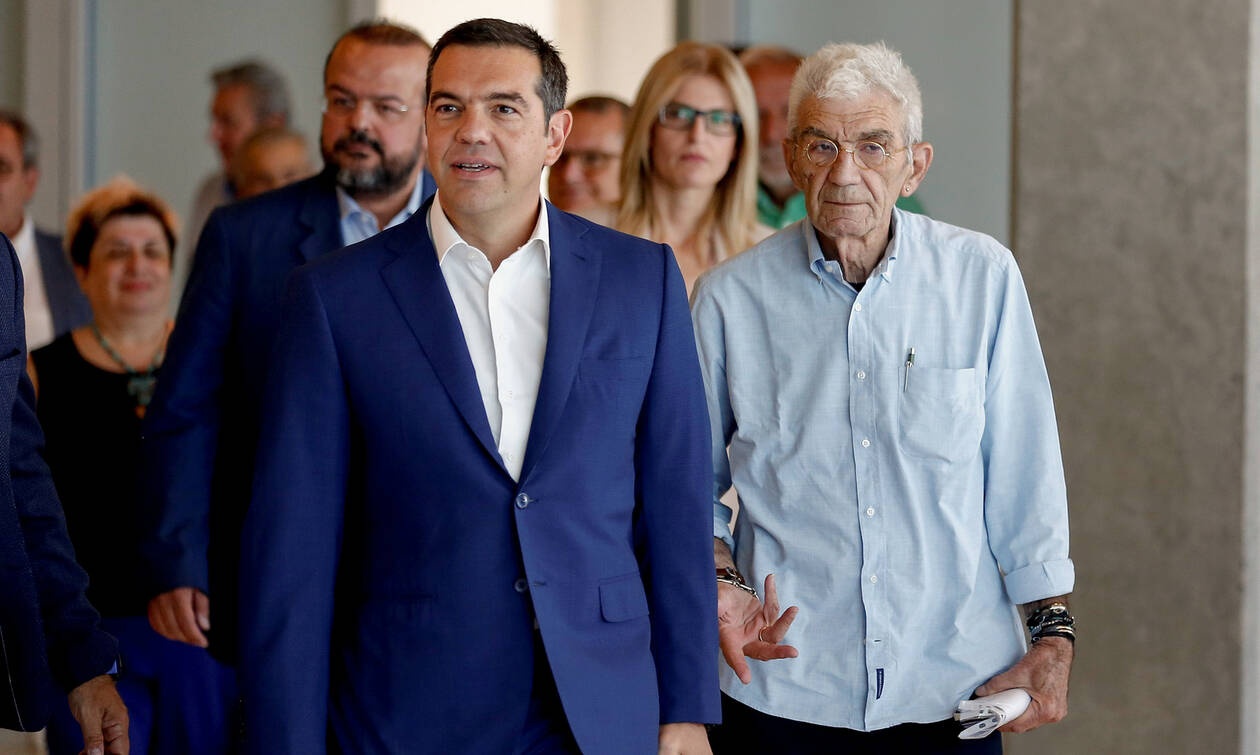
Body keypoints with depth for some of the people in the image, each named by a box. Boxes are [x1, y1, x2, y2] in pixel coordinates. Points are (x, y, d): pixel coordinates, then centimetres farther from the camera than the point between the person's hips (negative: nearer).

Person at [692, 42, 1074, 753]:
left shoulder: (984, 277, -3)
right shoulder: (729, 299, -3)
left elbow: (1026, 475, 2)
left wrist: (1053, 634, 0)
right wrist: (720, 582, -10)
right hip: (783, 688, 0)